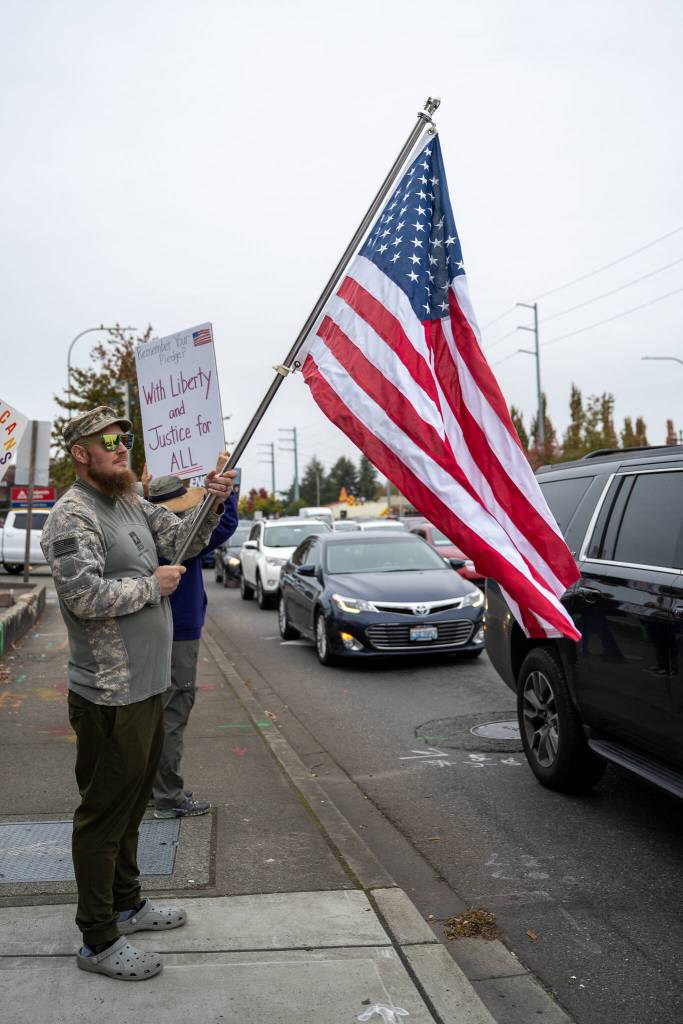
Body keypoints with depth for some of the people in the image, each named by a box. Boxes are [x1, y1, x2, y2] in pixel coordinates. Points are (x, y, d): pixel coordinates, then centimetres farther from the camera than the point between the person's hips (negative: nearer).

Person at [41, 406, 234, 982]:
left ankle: (127, 902, 40)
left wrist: (213, 505, -6)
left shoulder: (132, 504, 11)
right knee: (104, 814, 3)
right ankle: (98, 940, 18)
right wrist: (154, 585, -16)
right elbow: (84, 595, -27)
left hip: (147, 687, 9)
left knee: (132, 803, 22)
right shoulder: (73, 515, -16)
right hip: (110, 697, -9)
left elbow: (183, 538, 13)